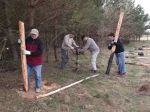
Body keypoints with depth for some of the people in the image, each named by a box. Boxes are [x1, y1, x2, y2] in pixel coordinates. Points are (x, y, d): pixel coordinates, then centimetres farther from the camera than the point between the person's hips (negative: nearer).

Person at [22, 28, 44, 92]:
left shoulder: (39, 42, -12)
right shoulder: (27, 40, -2)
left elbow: (40, 52, -23)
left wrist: (30, 52, -29)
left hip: (37, 62, -3)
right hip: (28, 61, 4)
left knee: (37, 76, 9)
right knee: (26, 75, 16)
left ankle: (38, 87, 28)